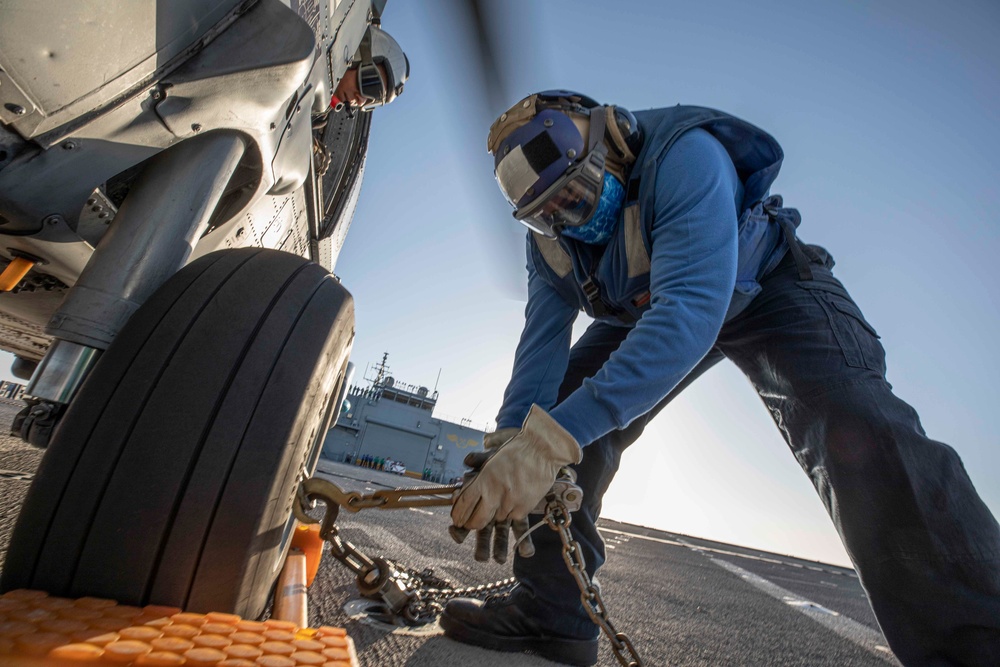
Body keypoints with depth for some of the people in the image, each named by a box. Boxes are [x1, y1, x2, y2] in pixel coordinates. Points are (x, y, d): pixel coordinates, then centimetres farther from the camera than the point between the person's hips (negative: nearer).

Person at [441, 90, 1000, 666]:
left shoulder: (682, 157, -34)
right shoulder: (550, 240, -14)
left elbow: (691, 310, -48)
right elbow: (543, 343, -20)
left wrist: (553, 436, -57)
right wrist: (511, 444, -38)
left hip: (766, 287, -3)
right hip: (648, 312, 4)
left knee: (853, 426, -32)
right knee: (567, 409, -12)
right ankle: (551, 610, -4)